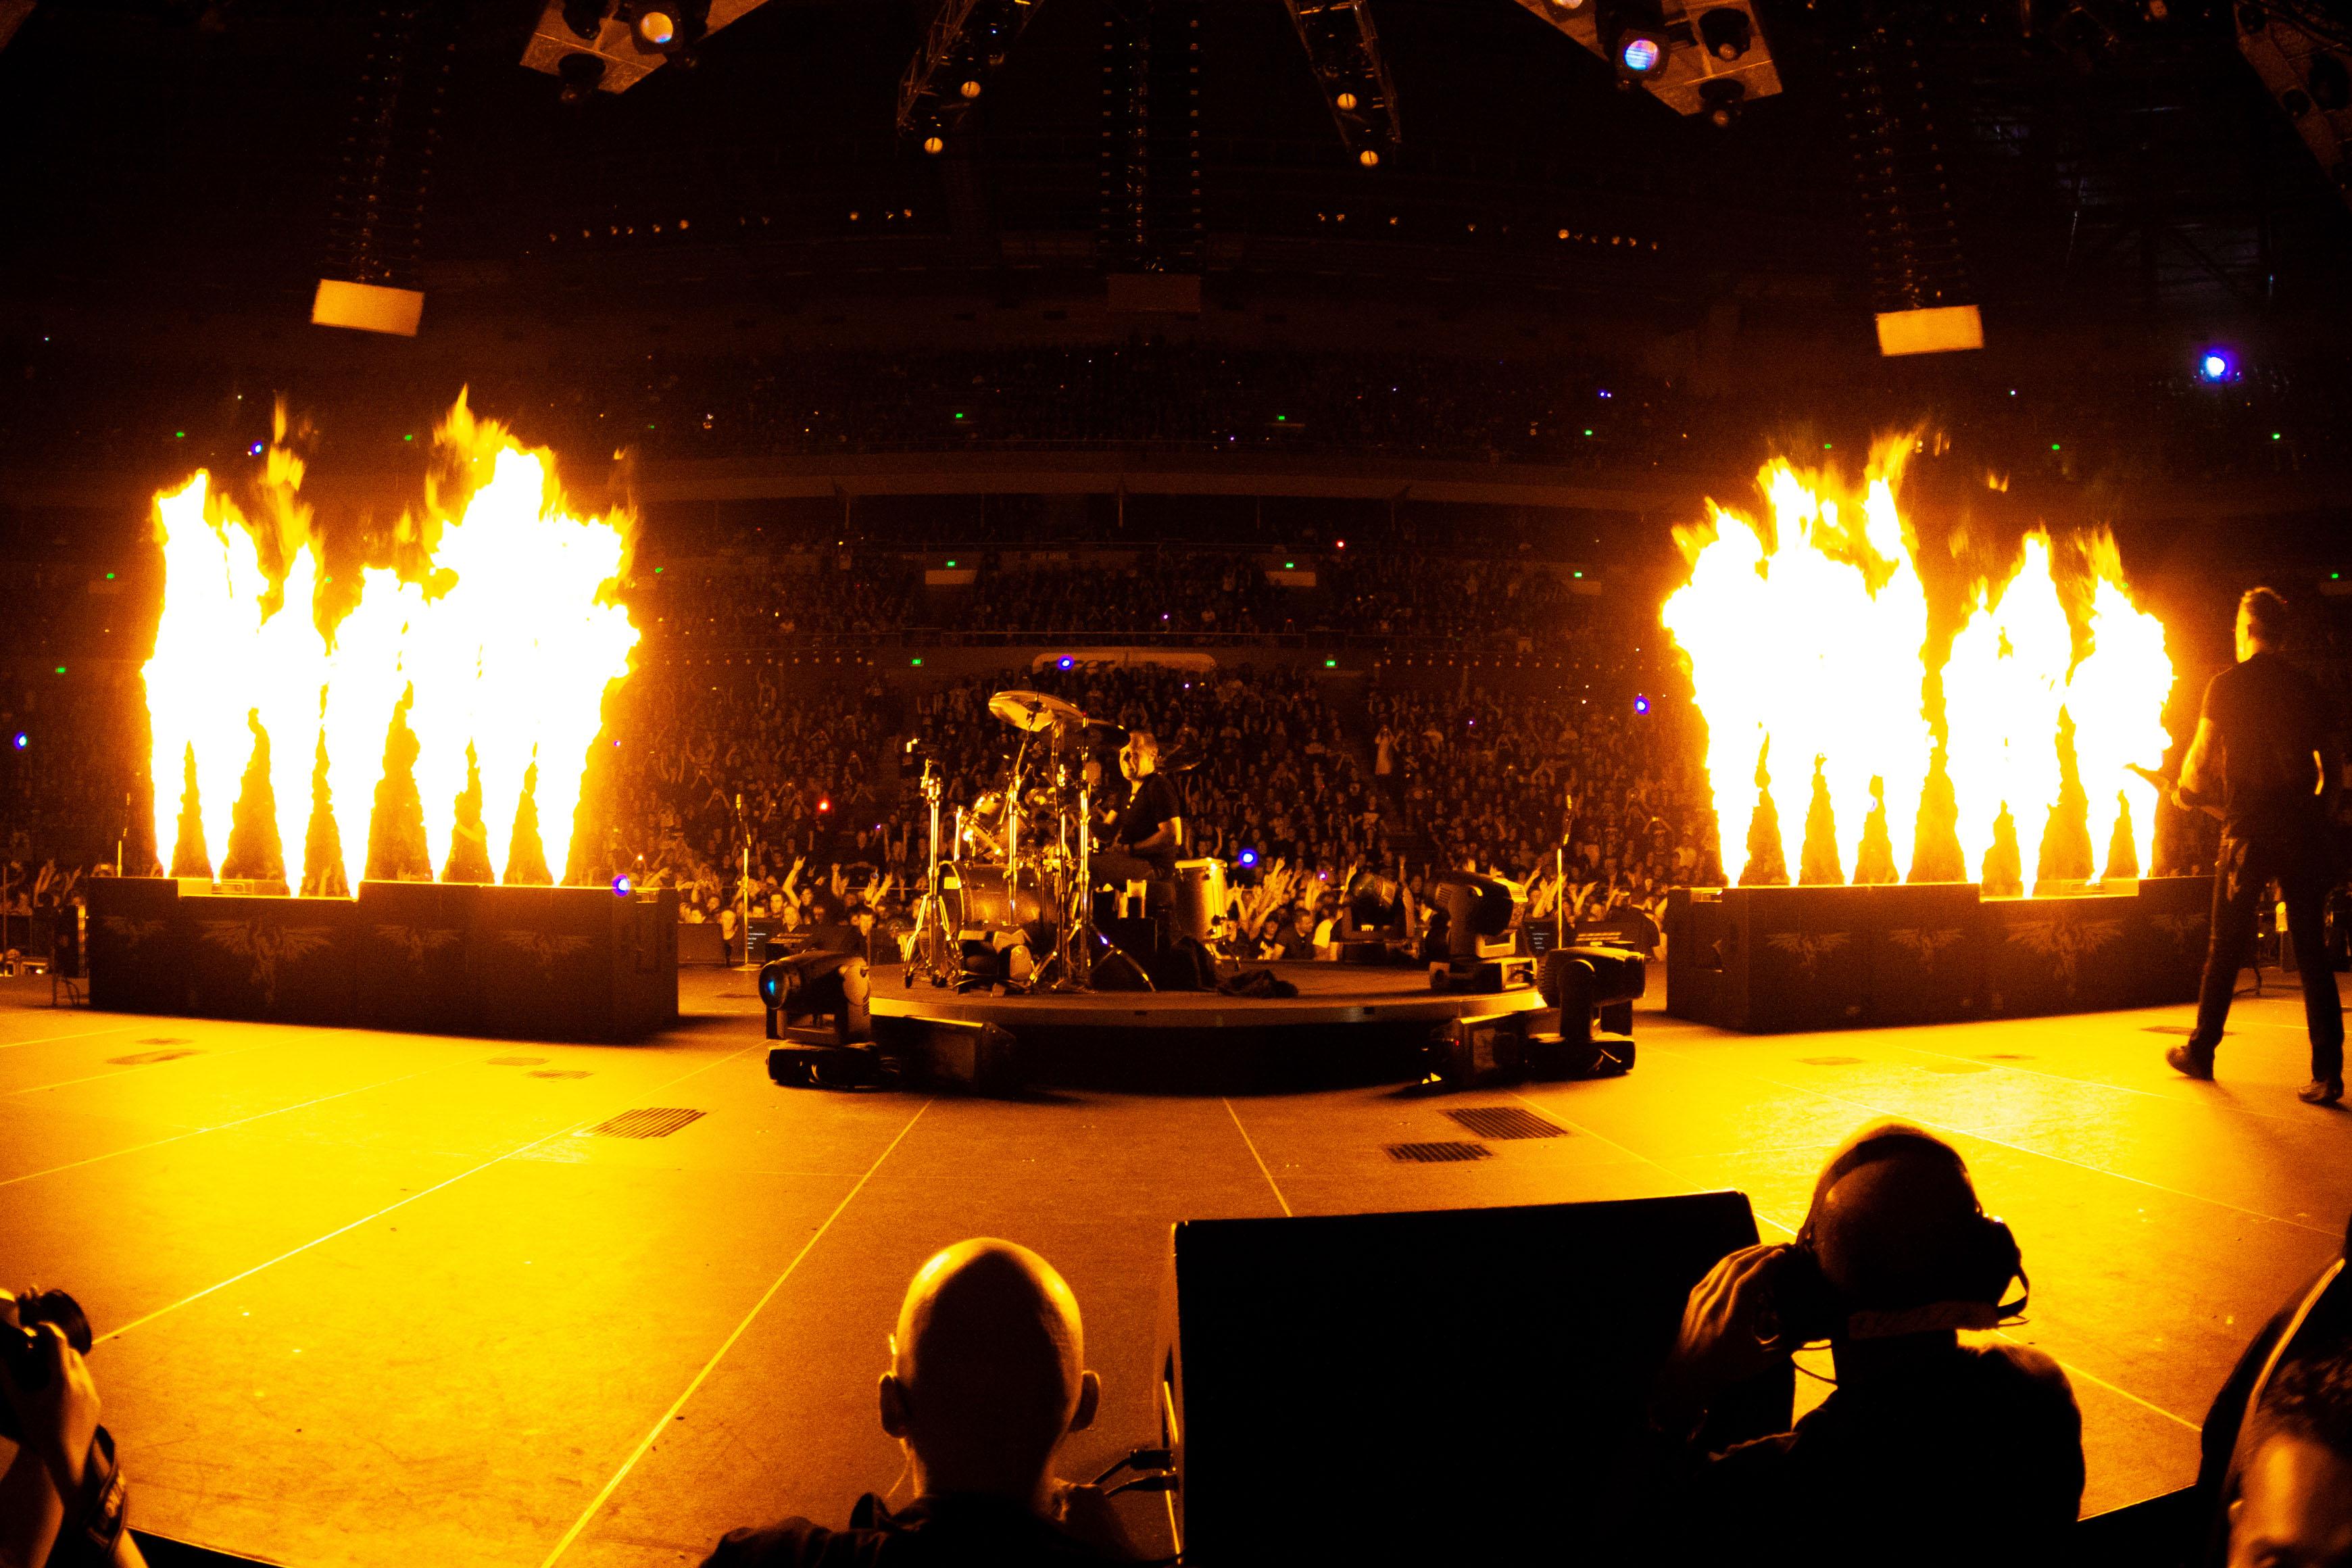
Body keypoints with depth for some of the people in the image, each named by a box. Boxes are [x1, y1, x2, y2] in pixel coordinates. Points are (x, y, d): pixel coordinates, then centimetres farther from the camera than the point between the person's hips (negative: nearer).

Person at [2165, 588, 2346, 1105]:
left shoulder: (2226, 685, -3)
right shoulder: (2306, 687, 8)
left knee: (2226, 947, 8)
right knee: (2312, 952, 3)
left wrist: (2186, 793, 16)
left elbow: (2201, 757, -3)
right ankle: (2327, 1072, -2)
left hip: (2248, 830, -3)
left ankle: (2200, 1052, 20)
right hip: (2301, 830, 3)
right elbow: (2333, 764, 10)